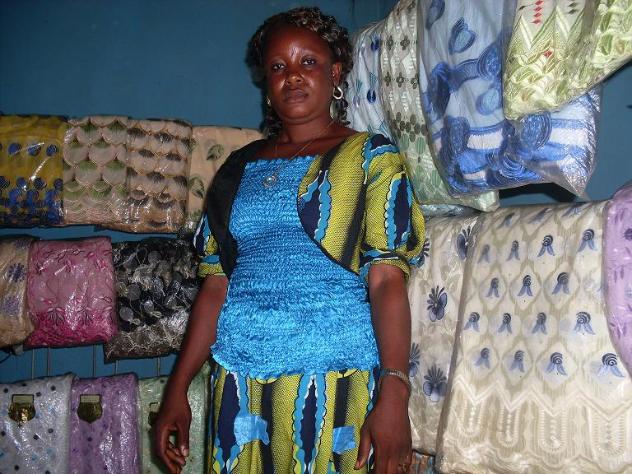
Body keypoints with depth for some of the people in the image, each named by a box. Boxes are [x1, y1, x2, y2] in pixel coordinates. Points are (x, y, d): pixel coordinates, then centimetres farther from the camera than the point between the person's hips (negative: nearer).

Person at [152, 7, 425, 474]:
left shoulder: (371, 157, 1)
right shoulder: (241, 168, 12)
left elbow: (387, 279, -9)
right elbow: (217, 284, 10)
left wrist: (394, 392, -20)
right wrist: (177, 391, 6)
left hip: (334, 379, -3)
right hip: (239, 380, 4)